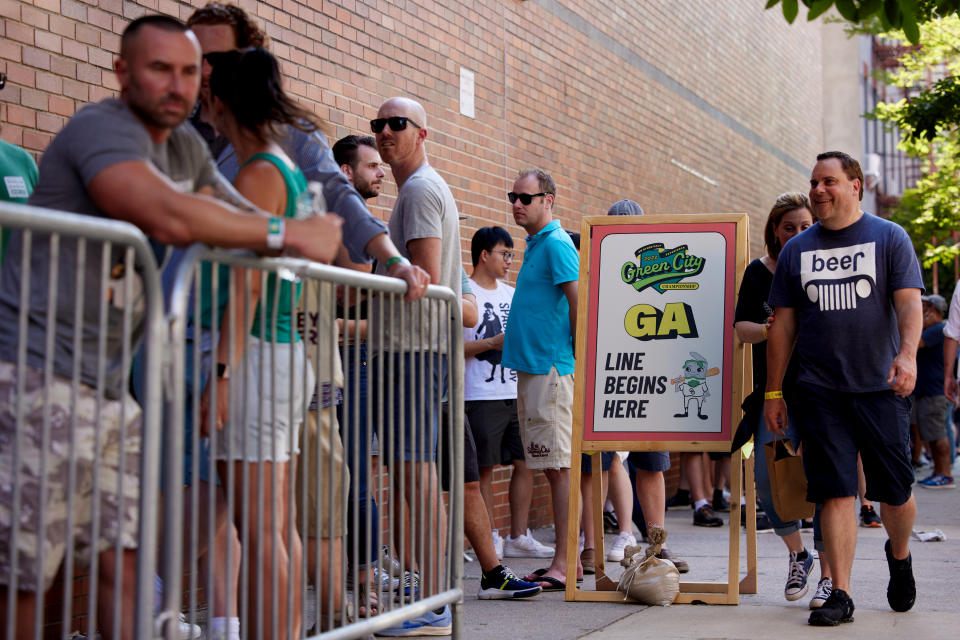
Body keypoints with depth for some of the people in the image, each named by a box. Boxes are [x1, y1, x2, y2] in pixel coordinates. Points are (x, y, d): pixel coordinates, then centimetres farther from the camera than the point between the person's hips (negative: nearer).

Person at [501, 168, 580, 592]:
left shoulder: (556, 245, -11)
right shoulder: (535, 244, 19)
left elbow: (578, 302, -18)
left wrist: (577, 358, -16)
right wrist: (513, 339, 19)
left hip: (552, 368, -10)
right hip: (532, 366, 10)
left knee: (559, 466, -9)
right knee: (551, 466, 11)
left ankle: (562, 566, -8)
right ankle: (569, 559, 16)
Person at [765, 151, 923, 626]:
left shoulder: (889, 238, 5)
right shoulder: (796, 250, 11)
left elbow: (909, 303, -6)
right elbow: (783, 324, 12)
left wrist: (907, 354, -24)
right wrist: (773, 392, 9)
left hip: (880, 387, -1)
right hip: (820, 391, 1)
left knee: (895, 492, 4)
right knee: (836, 493, -4)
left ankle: (899, 556, 34)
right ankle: (840, 596, 0)